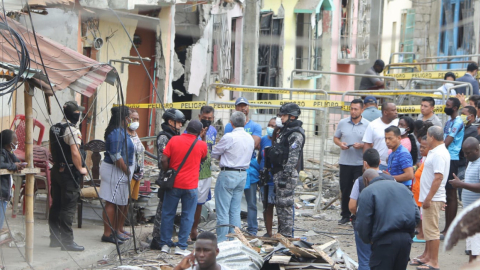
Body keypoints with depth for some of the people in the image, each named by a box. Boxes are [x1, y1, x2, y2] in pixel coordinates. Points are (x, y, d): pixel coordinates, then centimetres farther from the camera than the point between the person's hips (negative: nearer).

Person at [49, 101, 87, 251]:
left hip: (56, 170, 9)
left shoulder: (54, 128, 10)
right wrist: (80, 169, -10)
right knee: (68, 208, -5)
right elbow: (75, 153, -21)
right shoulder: (72, 130, -16)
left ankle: (55, 239, 19)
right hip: (70, 172, -9)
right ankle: (67, 241, -4)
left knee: (56, 205, 12)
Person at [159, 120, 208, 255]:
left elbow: (164, 160, -8)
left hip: (173, 183, 1)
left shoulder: (174, 140, -4)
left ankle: (165, 244, 15)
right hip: (191, 186, -1)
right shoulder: (202, 145, -5)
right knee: (187, 216, 6)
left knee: (168, 214, 12)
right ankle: (181, 246, 5)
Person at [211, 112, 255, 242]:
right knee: (235, 210, 12)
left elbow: (214, 154, -6)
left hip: (228, 174, -7)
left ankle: (222, 240, -1)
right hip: (243, 174, 7)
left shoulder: (229, 137, -15)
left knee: (223, 210, -1)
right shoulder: (250, 138, 7)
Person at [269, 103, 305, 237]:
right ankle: (281, 233, 21)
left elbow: (293, 158, -21)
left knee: (285, 205, -8)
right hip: (279, 173, 10)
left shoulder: (296, 134, -13)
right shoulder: (285, 131, 19)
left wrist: (285, 176, -24)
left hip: (287, 175, -10)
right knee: (279, 204, 14)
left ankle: (286, 235, -4)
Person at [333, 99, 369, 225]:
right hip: (345, 162, 3)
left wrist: (361, 145, -18)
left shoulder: (367, 125, -2)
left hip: (360, 163, -3)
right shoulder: (342, 123, 6)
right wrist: (340, 144, -7)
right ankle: (345, 215, 20)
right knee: (345, 190, 9)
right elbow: (335, 138, 14)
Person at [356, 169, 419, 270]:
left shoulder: (367, 192, 0)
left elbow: (362, 223, -6)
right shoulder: (401, 187, 19)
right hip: (406, 239, 6)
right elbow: (416, 215, 14)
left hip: (385, 240, -6)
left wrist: (368, 240, 11)